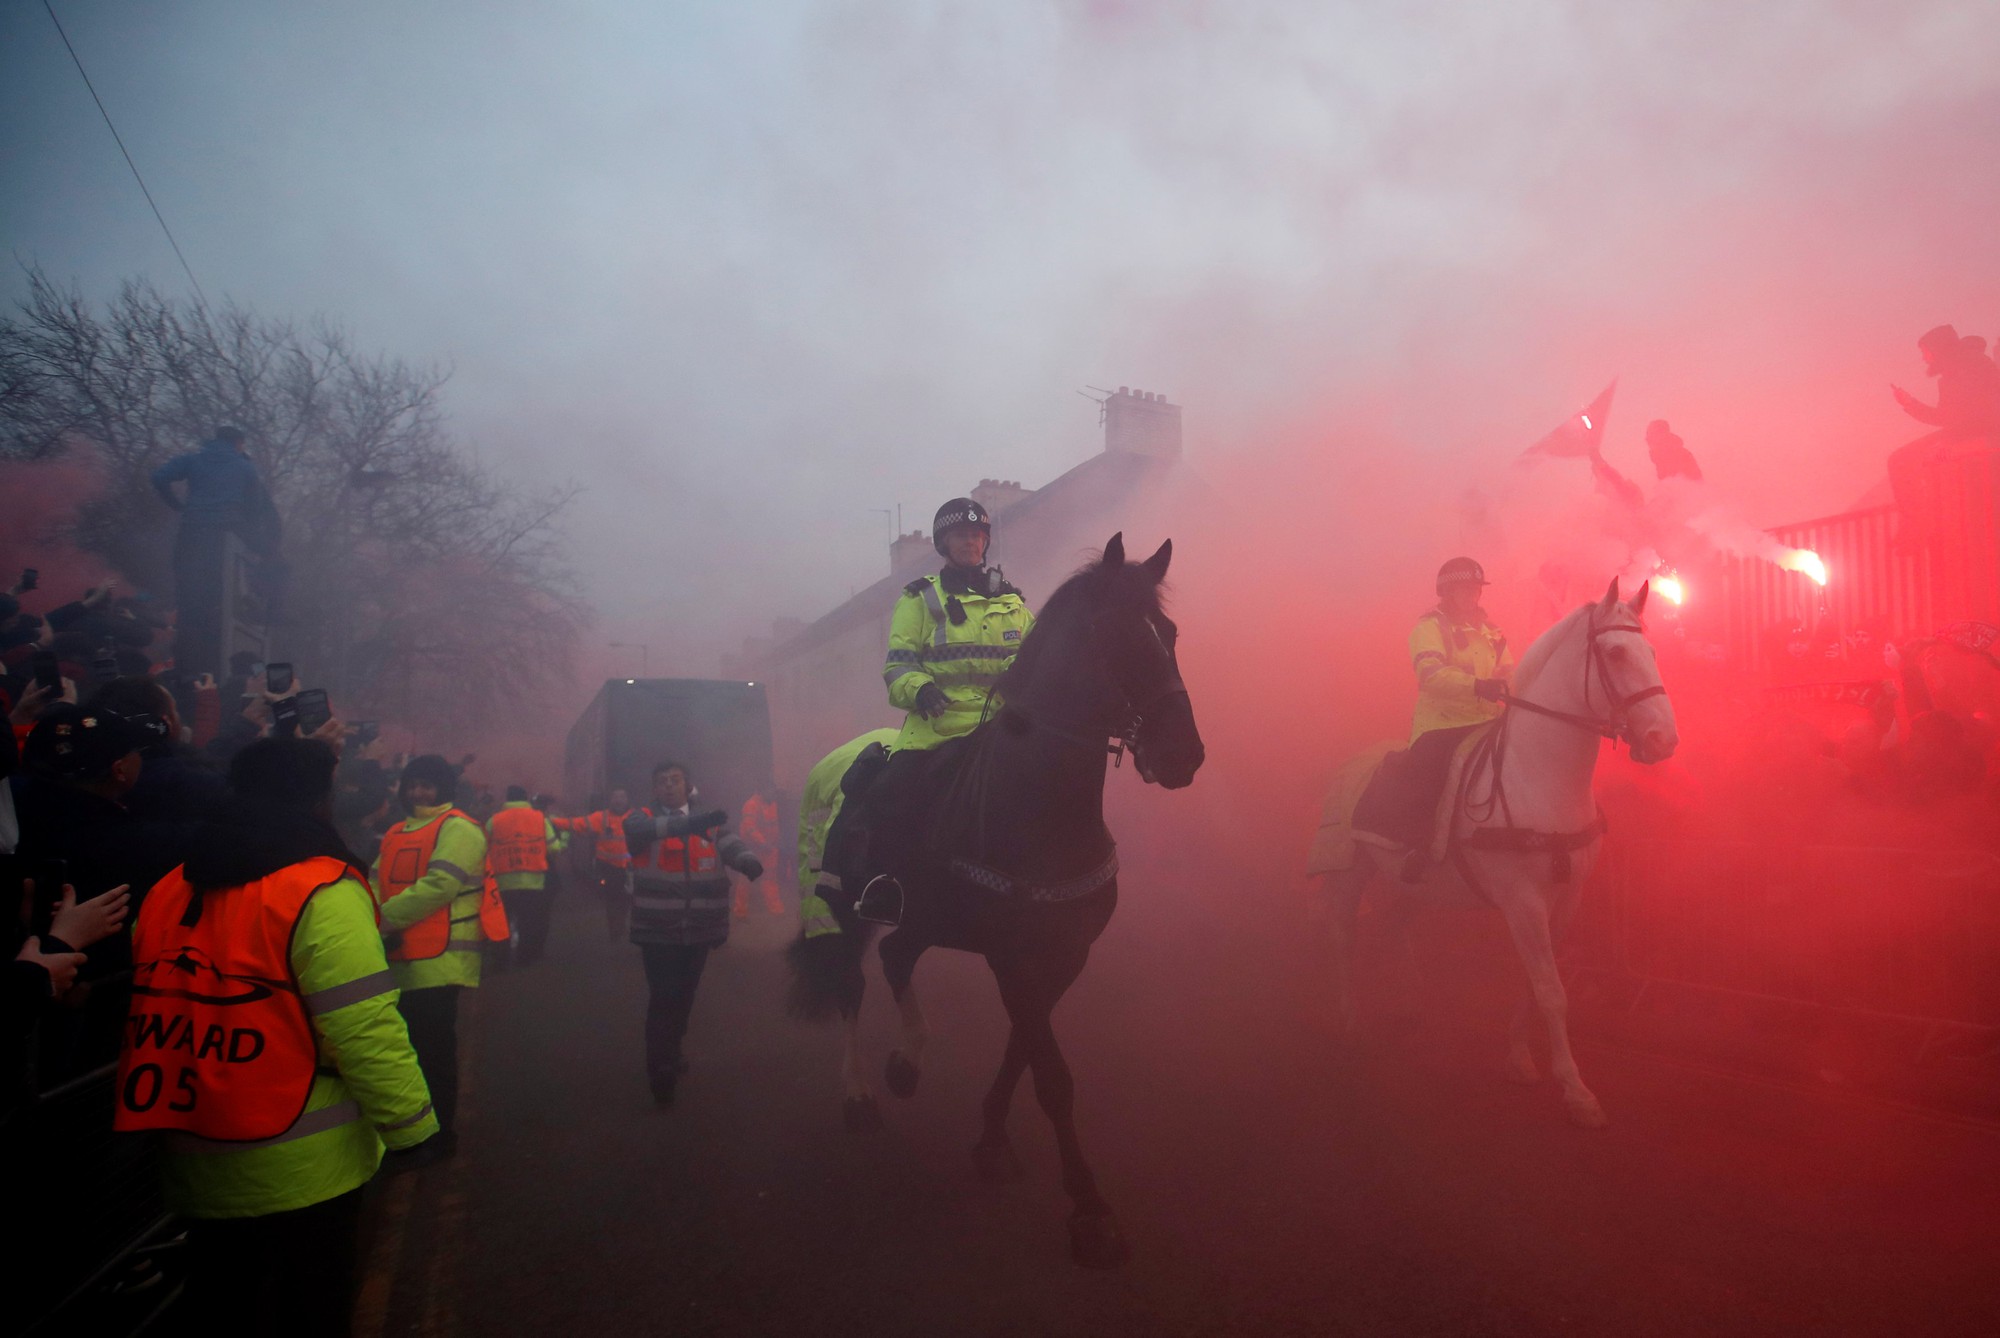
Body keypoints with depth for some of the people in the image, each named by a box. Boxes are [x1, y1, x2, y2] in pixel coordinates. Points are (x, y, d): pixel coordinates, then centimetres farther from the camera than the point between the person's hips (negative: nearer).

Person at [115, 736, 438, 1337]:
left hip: (193, 1161, 6)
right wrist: (409, 1125, -12)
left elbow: (154, 1013, 8)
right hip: (300, 1168, -6)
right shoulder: (321, 889, -18)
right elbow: (364, 1031, -21)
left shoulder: (171, 889, 3)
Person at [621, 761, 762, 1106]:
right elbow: (641, 830, -27)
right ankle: (661, 1072, 4)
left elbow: (730, 844, -13)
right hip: (658, 930, -4)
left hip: (698, 929, 4)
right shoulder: (643, 819, -2)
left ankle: (670, 1056, 38)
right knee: (663, 999, -5)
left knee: (684, 996, 17)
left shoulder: (710, 822, 6)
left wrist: (747, 860, -38)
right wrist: (689, 823, -43)